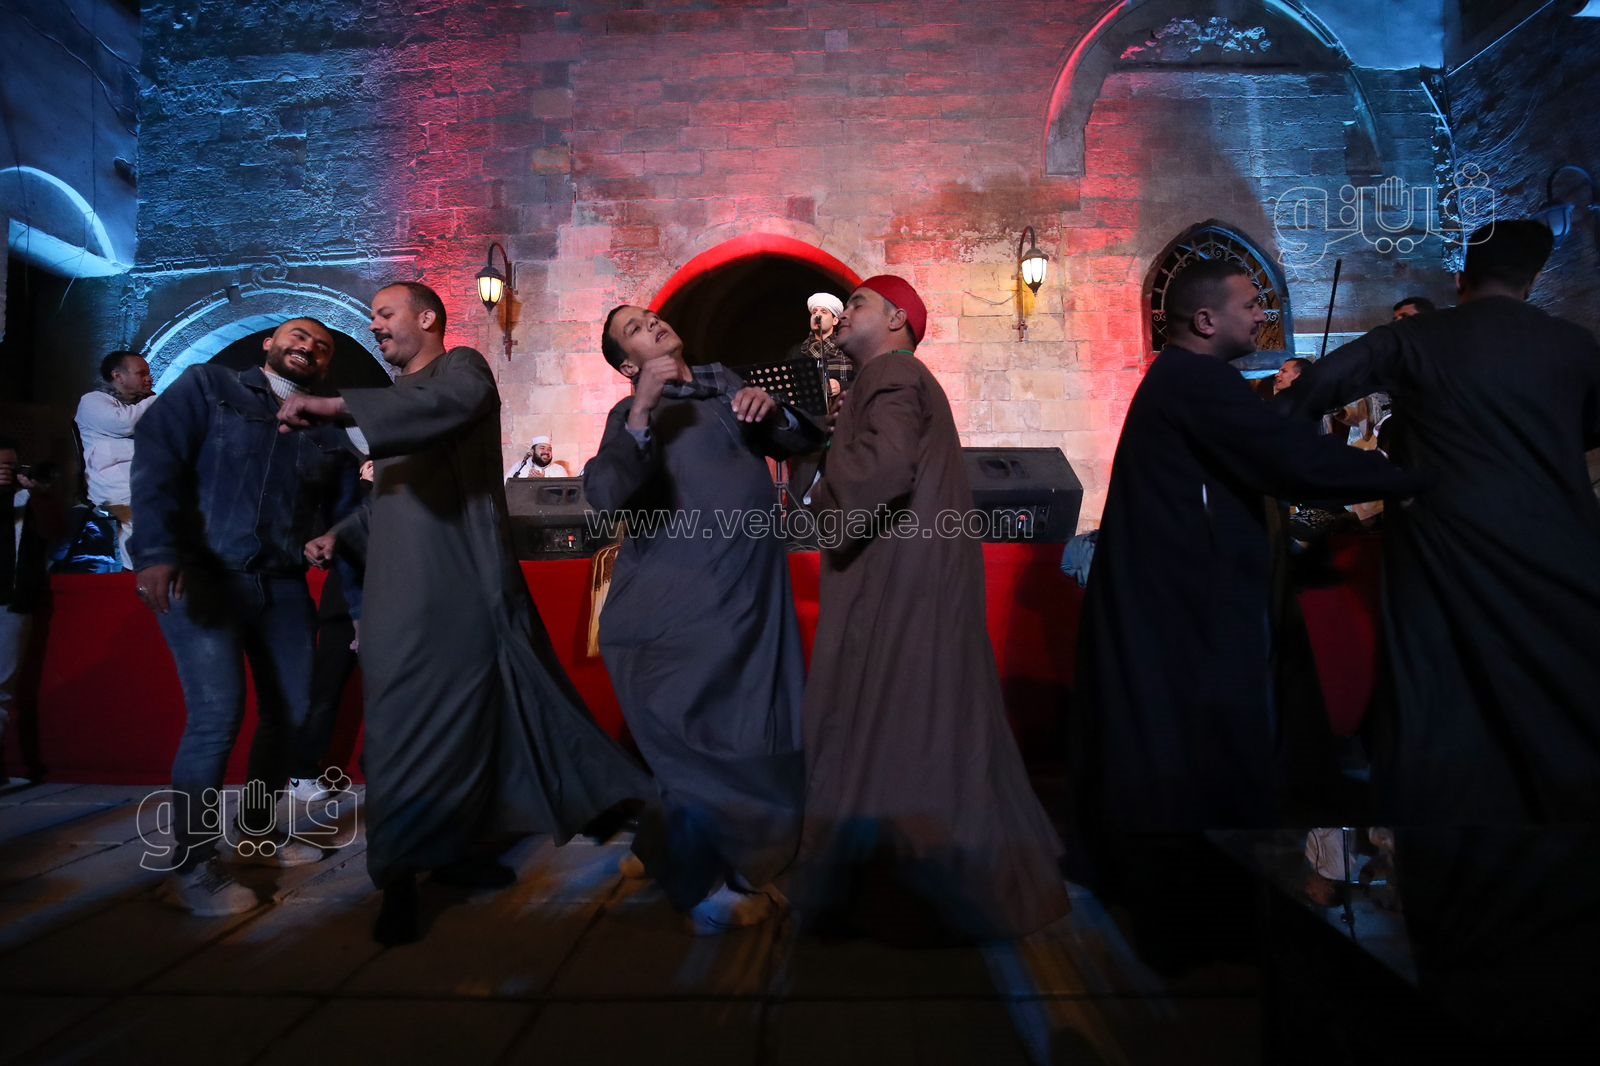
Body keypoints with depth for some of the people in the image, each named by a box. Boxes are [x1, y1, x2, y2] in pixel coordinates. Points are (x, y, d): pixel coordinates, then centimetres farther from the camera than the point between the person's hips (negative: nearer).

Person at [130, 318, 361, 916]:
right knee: (217, 714, -15)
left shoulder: (330, 431, 13)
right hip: (200, 575, -5)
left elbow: (345, 521, 10)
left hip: (283, 587, 5)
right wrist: (157, 550, -24)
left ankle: (257, 836, 27)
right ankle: (191, 869, 1)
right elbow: (156, 461, -9)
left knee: (292, 714, 6)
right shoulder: (208, 387, 4)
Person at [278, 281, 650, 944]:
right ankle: (400, 877, 11)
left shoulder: (462, 367, 2)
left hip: (462, 583, -5)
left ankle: (452, 849, 19)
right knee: (404, 723, 4)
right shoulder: (396, 396, 24)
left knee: (466, 714, 2)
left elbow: (452, 401, -24)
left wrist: (338, 407, -32)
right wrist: (341, 536, 13)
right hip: (398, 591, 6)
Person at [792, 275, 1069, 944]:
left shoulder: (891, 374, -8)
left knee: (889, 726, -5)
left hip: (901, 586, -10)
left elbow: (885, 463, -25)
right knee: (926, 726, 14)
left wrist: (826, 501, -9)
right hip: (909, 580, 10)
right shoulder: (899, 377, 23)